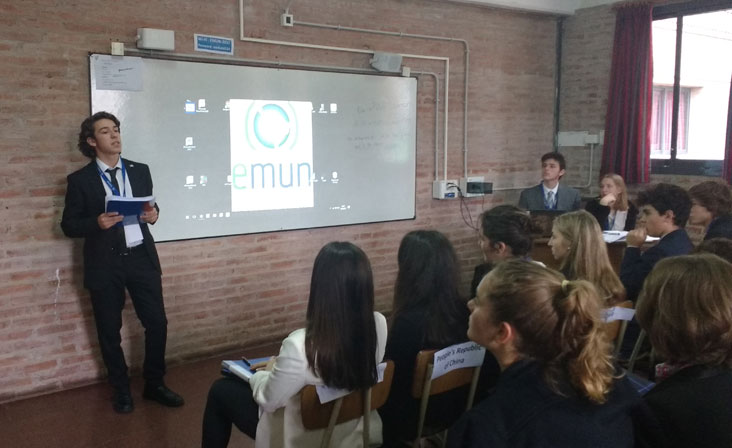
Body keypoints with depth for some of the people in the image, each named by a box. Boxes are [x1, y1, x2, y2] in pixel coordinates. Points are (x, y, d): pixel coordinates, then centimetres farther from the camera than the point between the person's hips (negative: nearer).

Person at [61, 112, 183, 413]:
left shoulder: (140, 171, 8)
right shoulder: (80, 180, -2)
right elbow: (69, 226, 0)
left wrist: (153, 215, -6)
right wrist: (97, 223, -19)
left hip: (141, 258, 2)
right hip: (105, 264, -2)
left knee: (157, 323, 3)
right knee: (109, 331, 9)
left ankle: (154, 384, 22)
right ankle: (121, 391, 28)